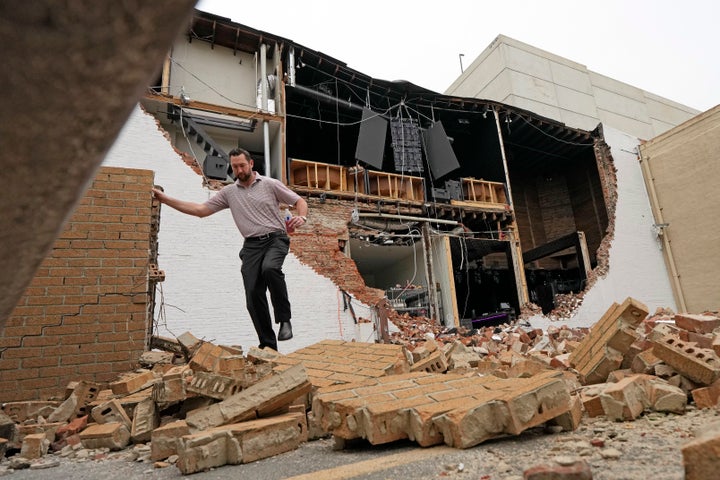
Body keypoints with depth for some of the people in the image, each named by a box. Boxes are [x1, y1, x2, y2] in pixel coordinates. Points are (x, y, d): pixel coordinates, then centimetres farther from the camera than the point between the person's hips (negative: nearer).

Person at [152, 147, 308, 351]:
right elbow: (200, 210, 10)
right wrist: (166, 199, 4)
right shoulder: (229, 192, 13)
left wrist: (302, 217, -16)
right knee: (254, 296, -4)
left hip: (275, 239, -3)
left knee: (270, 268, -36)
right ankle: (268, 345, 6)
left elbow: (299, 201, 7)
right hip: (251, 245, 4)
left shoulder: (270, 184, 5)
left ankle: (284, 320, -22)